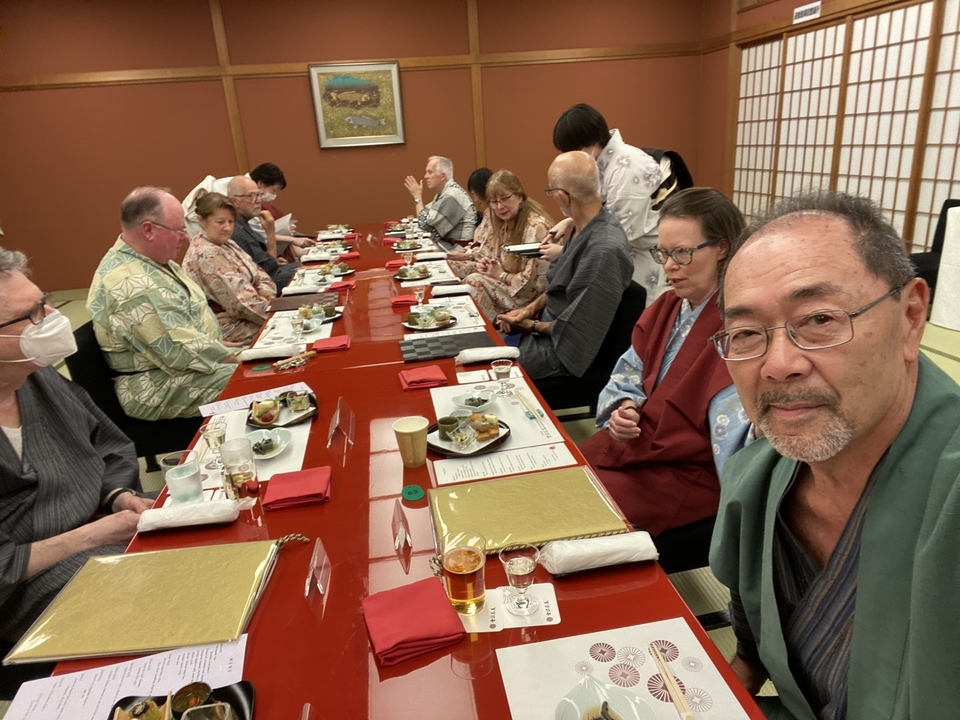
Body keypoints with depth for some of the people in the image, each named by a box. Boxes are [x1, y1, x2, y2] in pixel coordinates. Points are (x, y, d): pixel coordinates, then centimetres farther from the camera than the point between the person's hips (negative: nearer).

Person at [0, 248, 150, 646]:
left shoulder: (41, 378, 2)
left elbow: (113, 447, 13)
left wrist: (120, 497, -5)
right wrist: (90, 537, -19)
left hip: (107, 527, 7)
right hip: (41, 578, -7)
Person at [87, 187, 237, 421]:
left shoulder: (152, 259, 5)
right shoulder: (130, 285, -26)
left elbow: (188, 314, 16)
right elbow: (183, 353, -27)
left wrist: (221, 344, 4)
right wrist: (237, 359, -16)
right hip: (161, 392, -10)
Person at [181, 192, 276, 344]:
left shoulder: (226, 244, 9)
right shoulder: (205, 254, -19)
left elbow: (257, 275, 8)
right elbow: (240, 301, -22)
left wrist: (268, 297, -12)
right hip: (230, 327, -9)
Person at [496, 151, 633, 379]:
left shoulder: (604, 249, -30)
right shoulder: (584, 228, -1)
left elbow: (575, 329, -23)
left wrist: (531, 325, -10)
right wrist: (531, 308, 1)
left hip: (562, 346, -8)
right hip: (549, 327, 8)